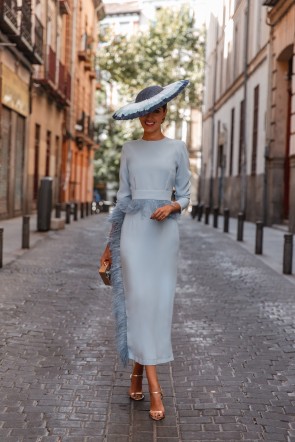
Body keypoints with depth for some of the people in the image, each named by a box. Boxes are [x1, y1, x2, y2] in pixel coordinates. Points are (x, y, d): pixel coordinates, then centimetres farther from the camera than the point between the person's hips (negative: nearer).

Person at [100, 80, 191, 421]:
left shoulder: (178, 149, 6)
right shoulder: (130, 150, 10)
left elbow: (184, 196, 6)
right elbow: (123, 197, 11)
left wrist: (171, 208, -18)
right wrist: (110, 243, 9)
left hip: (164, 230, 0)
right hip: (133, 229, 0)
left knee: (158, 302, 2)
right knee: (140, 300, -9)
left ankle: (138, 370, 24)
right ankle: (154, 388, -7)